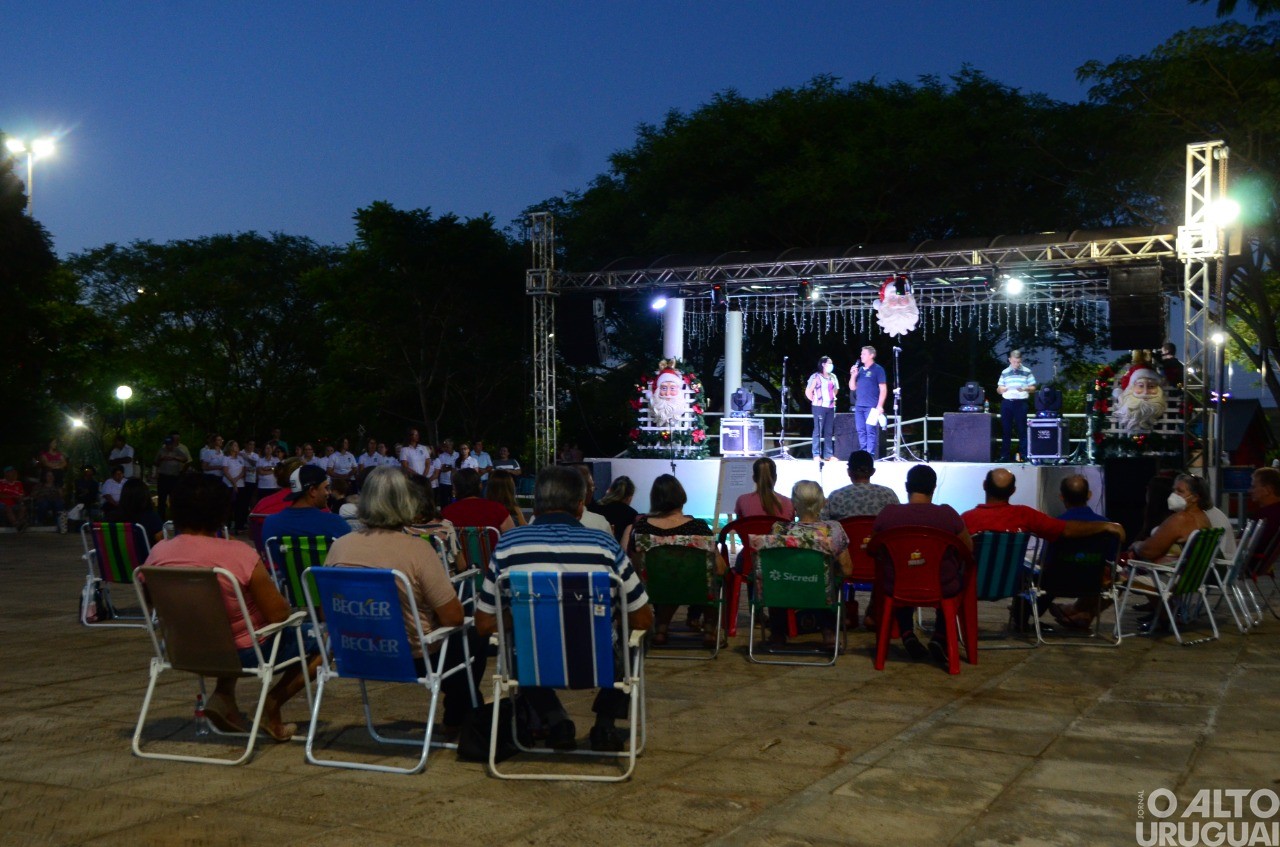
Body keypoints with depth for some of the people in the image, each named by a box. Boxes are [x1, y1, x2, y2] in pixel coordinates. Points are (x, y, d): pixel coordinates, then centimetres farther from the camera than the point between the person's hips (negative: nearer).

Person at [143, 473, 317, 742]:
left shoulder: (157, 554, -12)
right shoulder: (239, 555, -27)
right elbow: (279, 614, -21)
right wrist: (284, 601, 2)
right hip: (244, 653, -6)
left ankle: (224, 695, 17)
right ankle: (273, 702, 4)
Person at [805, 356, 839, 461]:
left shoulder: (832, 377, 13)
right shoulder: (816, 377, -6)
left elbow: (836, 389, 29)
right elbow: (808, 392, -7)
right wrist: (815, 401, -1)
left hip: (830, 407, 6)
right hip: (819, 407, -6)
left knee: (829, 432, 7)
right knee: (818, 431, -5)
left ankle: (828, 455, 10)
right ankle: (817, 455, -4)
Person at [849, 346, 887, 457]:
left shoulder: (878, 369, -2)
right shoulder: (859, 369, 15)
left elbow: (883, 389, -6)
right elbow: (852, 387, 17)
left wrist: (880, 406, -14)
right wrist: (853, 375, 0)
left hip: (871, 407, -6)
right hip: (859, 406, 6)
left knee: (870, 431, -8)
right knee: (861, 431, 6)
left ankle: (870, 455, -8)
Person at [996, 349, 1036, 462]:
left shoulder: (1027, 372, 5)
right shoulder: (1004, 372, 12)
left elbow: (1033, 388, 5)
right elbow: (998, 390, 14)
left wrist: (1024, 388, -15)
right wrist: (1003, 389, -9)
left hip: (1021, 403, -2)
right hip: (1006, 403, 2)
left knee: (1022, 429, -2)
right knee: (1005, 429, 3)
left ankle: (1024, 454, 0)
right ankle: (1005, 455, 8)